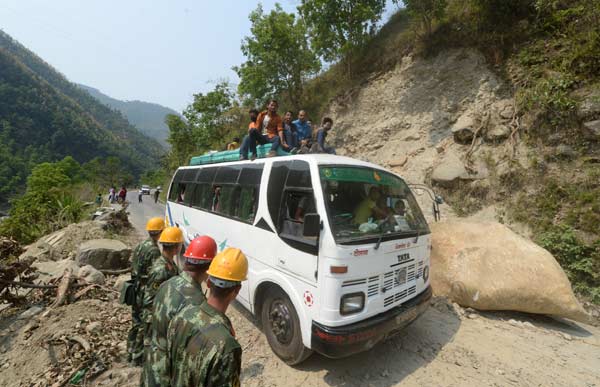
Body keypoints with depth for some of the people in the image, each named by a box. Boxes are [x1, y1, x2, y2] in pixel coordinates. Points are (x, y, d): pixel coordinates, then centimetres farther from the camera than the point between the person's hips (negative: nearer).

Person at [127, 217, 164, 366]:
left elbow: (133, 270, 12)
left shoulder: (140, 246, 3)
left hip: (136, 291, 9)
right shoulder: (154, 250, -24)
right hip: (146, 294, -9)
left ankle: (131, 352, 36)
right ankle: (138, 357, 20)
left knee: (136, 323, 22)